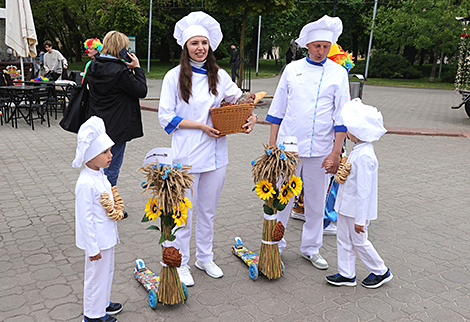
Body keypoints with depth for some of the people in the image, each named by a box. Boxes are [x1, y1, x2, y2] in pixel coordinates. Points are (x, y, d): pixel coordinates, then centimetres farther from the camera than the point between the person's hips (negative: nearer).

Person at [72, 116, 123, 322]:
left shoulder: (100, 176, 3)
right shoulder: (85, 184, -27)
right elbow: (85, 218, -24)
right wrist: (92, 247, -20)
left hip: (107, 235, 9)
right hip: (97, 239, -9)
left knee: (107, 270, 23)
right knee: (96, 274, 8)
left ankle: (103, 302, 43)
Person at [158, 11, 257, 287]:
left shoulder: (219, 75, 7)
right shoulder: (175, 76, -4)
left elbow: (239, 99, 15)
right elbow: (166, 117, -7)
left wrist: (250, 116, -8)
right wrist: (201, 125, -16)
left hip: (216, 154, 4)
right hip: (186, 155, -4)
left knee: (209, 210, 17)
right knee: (183, 212, 6)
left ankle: (205, 258, 36)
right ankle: (180, 263, 25)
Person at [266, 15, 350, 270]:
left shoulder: (338, 73, 2)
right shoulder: (292, 69, 6)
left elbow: (341, 117, 0)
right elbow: (278, 109, 9)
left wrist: (336, 152, -7)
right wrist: (272, 143, 4)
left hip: (320, 150, 0)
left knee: (316, 203, 10)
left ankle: (311, 249, 28)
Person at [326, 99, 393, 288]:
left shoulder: (364, 156, -27)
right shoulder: (358, 150, 4)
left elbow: (363, 190, -26)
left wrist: (360, 219, -23)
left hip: (357, 209, -9)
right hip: (346, 206, 9)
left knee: (359, 242, 9)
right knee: (344, 240, 15)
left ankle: (381, 272, 30)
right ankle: (346, 274, 28)